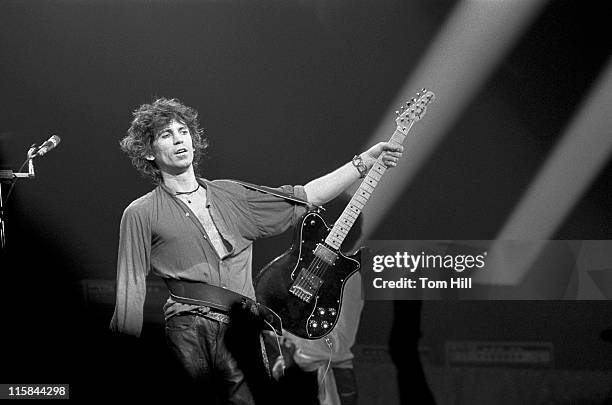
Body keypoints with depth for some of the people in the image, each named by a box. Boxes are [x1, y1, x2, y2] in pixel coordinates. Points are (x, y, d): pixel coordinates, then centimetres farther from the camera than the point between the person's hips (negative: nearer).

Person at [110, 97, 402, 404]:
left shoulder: (229, 195, 21)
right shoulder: (141, 214, 8)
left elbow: (305, 197, 20)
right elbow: (131, 289, 5)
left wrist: (365, 162, 15)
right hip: (190, 330, -4)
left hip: (246, 329, 4)